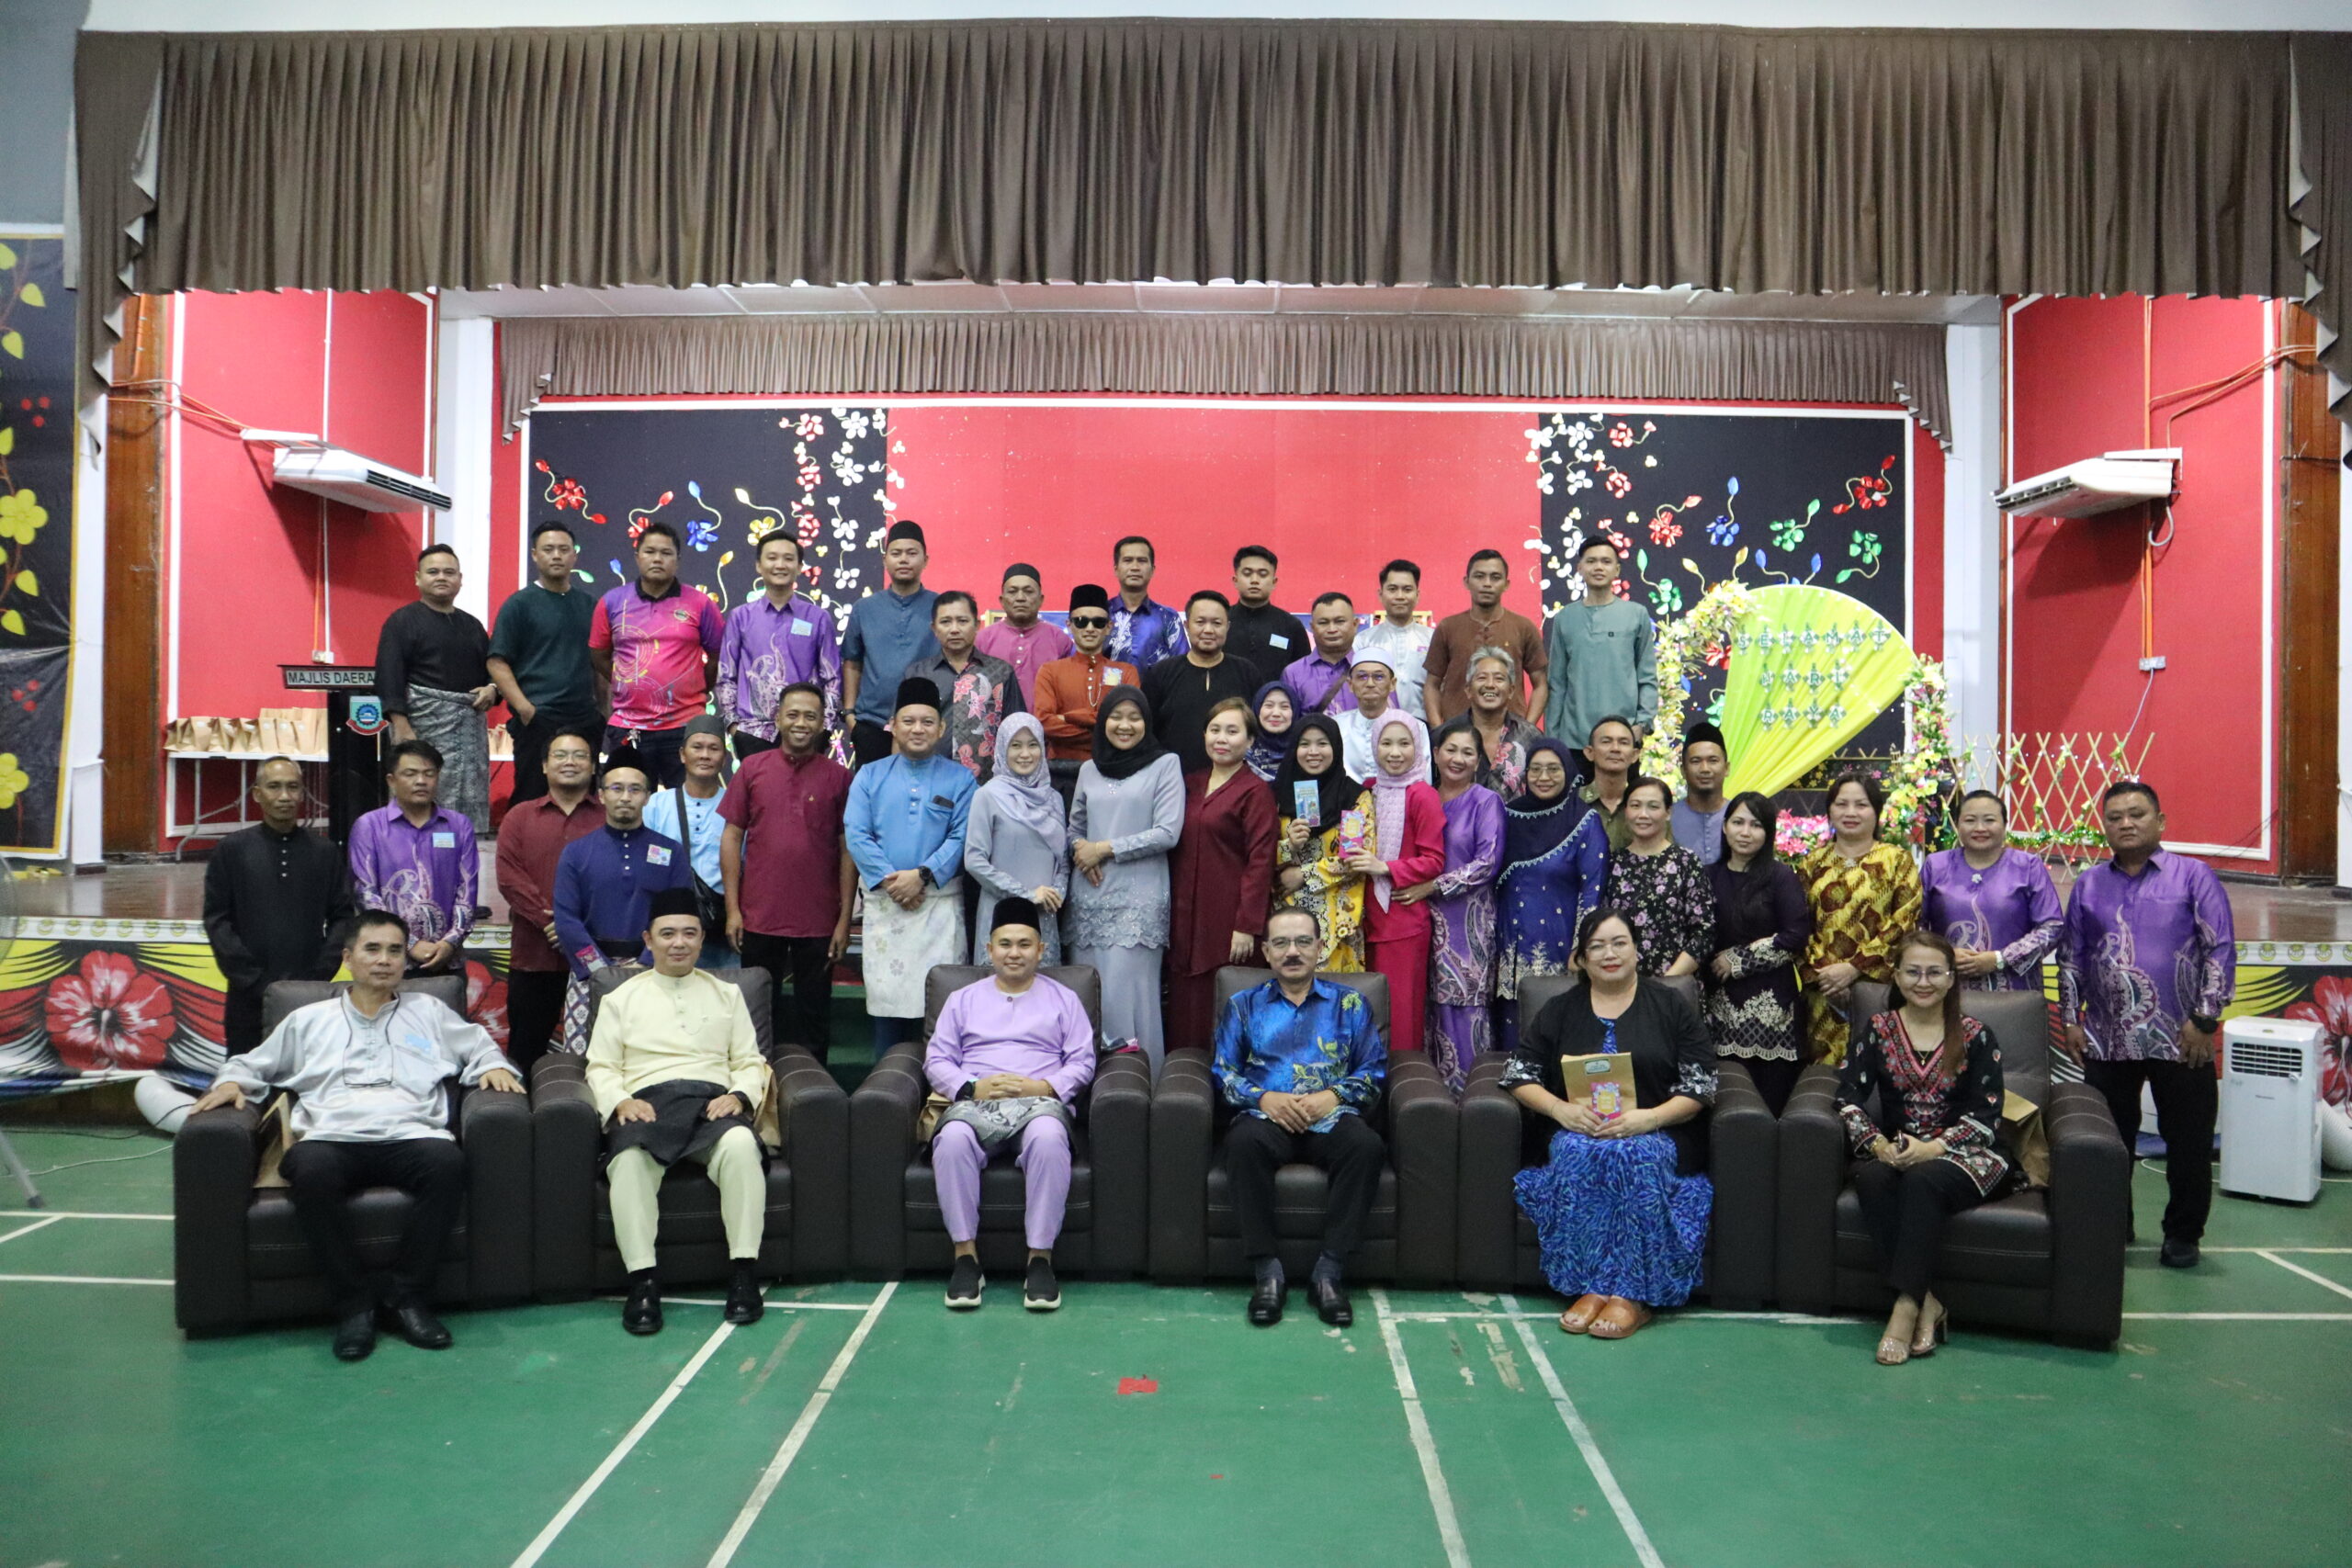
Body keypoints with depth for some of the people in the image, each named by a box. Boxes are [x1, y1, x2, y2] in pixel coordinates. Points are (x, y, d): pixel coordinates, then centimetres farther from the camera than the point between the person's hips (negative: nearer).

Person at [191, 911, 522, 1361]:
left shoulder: (429, 1012, 26)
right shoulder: (308, 1020, 27)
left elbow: (480, 1049, 26)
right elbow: (252, 1063, 31)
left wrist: (493, 1067, 4)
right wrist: (232, 1081, 9)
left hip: (409, 1137, 0)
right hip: (331, 1139, 0)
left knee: (448, 1163, -36)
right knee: (311, 1170, -37)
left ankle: (404, 1294, -22)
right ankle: (354, 1302, -23)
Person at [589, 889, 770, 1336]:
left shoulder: (727, 994, 24)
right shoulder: (621, 998, 21)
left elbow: (750, 1062, 18)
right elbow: (601, 1067, 14)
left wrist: (739, 1095, -5)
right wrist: (620, 1102, -8)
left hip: (713, 1102, 0)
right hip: (647, 1102, 0)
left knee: (741, 1145, -36)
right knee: (628, 1160, -36)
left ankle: (743, 1273, -30)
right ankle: (642, 1280, -31)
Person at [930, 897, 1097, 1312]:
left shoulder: (1064, 999, 20)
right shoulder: (963, 999, 23)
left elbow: (1082, 1062, 10)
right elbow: (936, 1060, 13)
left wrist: (1044, 1086, -9)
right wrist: (973, 1087, -7)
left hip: (1039, 1101, -1)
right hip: (974, 1102, 1)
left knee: (1048, 1137, -38)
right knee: (953, 1138, -35)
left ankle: (1040, 1258, -29)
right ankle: (965, 1255, -25)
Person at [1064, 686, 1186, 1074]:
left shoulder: (1166, 765, 2)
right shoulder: (1090, 770, 17)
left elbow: (1167, 832, -7)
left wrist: (1105, 848, -7)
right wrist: (1080, 849, -2)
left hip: (1138, 899, -5)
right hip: (1088, 896, 5)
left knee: (1126, 994, -9)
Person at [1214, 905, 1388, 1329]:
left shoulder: (1349, 1003, 18)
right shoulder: (1243, 1006, 20)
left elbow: (1374, 1072, 11)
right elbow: (1224, 1072, 11)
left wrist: (1333, 1096, -8)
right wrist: (1265, 1098, -8)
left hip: (1331, 1117, 0)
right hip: (1266, 1116, 0)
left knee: (1366, 1145, -34)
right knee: (1243, 1142, -36)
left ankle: (1329, 1271, -26)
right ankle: (1267, 1271, -27)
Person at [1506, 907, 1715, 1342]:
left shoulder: (1673, 1009, 12)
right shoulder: (1559, 1011, 16)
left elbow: (1699, 1088, 3)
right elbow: (1519, 1075, 9)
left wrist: (1648, 1118, -15)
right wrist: (1561, 1109, -11)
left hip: (1655, 1134, -1)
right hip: (1578, 1130, 1)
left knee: (1635, 1157, -35)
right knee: (1580, 1155, -34)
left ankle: (1632, 1294, -32)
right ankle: (1588, 1286, -31)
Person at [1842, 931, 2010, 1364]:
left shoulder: (1976, 1037, 5)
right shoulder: (1878, 1030, 9)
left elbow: (1986, 1116, -4)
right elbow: (1849, 1096, -1)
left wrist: (1933, 1148, -20)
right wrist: (1877, 1143, -19)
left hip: (1962, 1155, -2)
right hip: (1892, 1152, 2)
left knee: (1922, 1180, -35)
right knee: (1872, 1178, -33)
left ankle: (1907, 1304, -32)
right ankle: (1927, 1302, -31)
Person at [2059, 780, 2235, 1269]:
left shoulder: (2193, 876, 0)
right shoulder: (2088, 885, 10)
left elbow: (2221, 949, -4)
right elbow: (2071, 957, 13)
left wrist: (2204, 1019, -9)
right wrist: (2071, 1020, 7)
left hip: (2179, 1040, -3)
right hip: (2106, 1040, 3)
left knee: (2188, 1142, 5)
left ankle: (2182, 1234, 21)